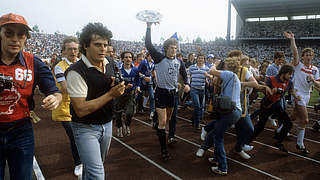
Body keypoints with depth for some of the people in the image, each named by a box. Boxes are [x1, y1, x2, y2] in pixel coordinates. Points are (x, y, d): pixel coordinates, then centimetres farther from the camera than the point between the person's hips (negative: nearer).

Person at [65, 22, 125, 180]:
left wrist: (118, 88, -9)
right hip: (85, 128, -6)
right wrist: (111, 94, -27)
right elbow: (81, 110, -25)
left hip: (107, 124, 7)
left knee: (96, 166, 23)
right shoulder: (76, 72, -21)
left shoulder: (111, 65, 0)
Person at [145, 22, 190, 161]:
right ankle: (163, 149, 2)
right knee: (162, 122, -6)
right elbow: (148, 45, -15)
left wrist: (186, 84, -1)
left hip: (173, 92, 5)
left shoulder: (179, 62, 6)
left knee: (168, 119, 19)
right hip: (161, 92, -5)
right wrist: (149, 27, -17)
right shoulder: (159, 58, -7)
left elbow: (184, 74, 19)